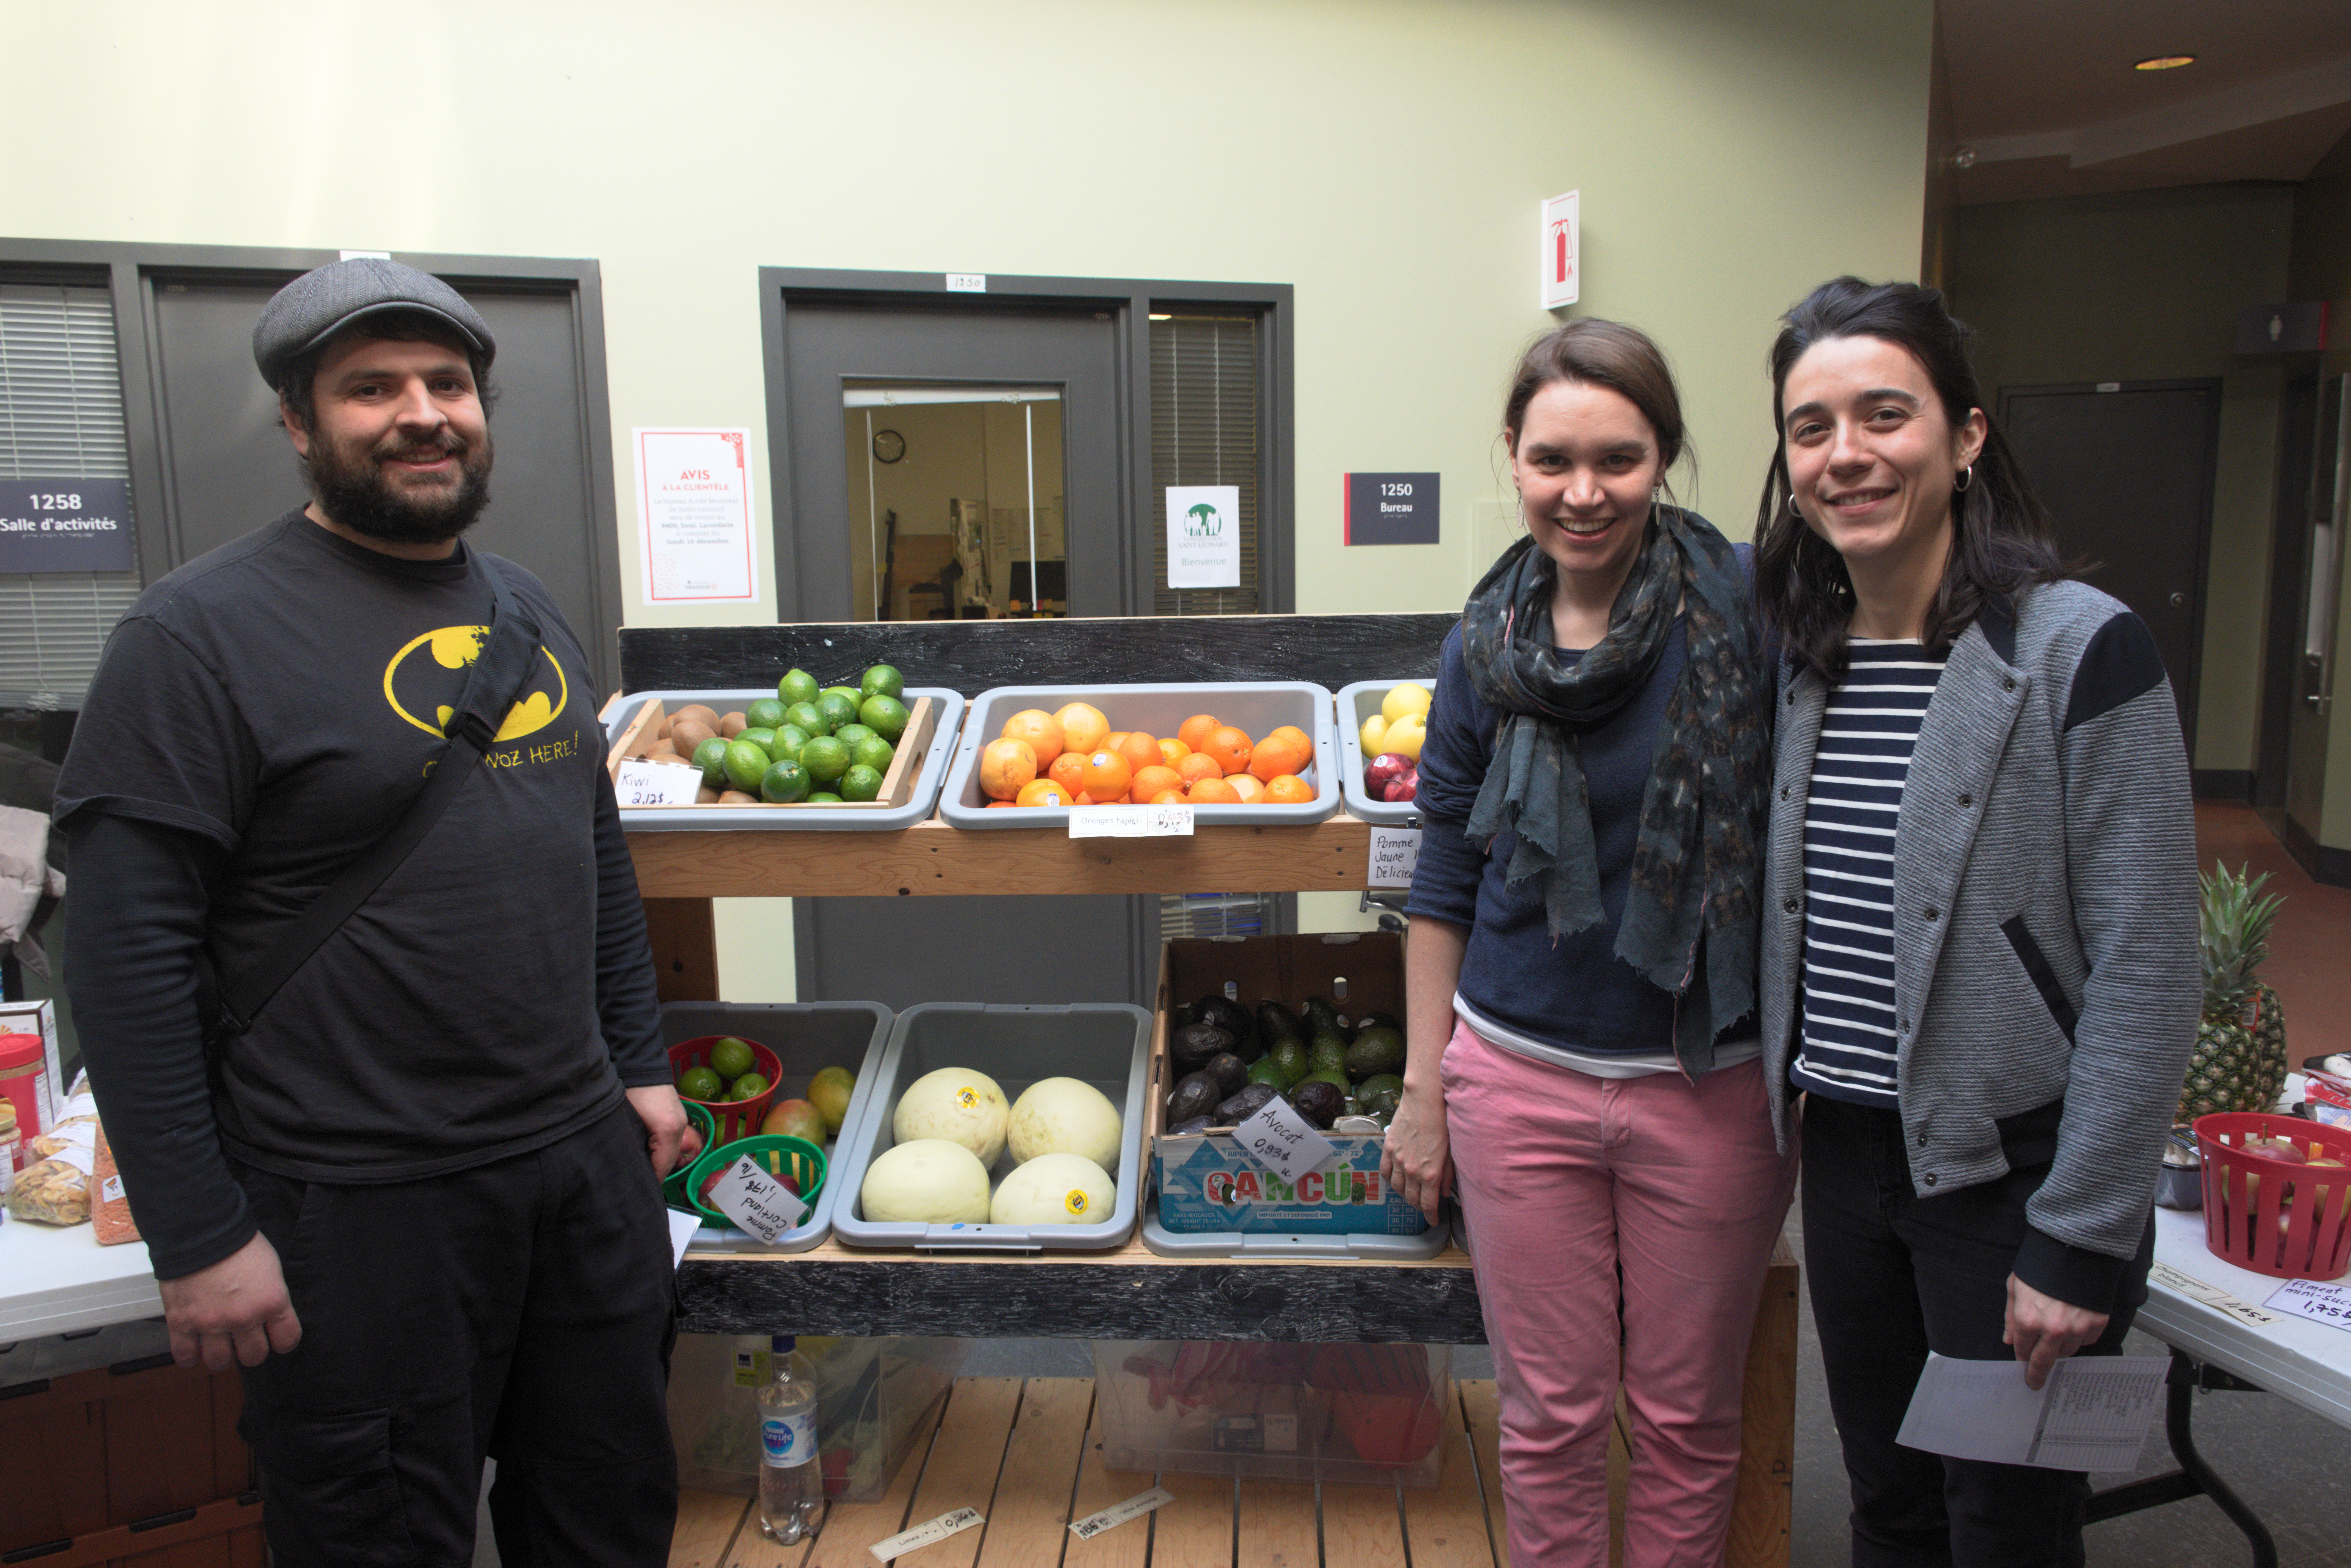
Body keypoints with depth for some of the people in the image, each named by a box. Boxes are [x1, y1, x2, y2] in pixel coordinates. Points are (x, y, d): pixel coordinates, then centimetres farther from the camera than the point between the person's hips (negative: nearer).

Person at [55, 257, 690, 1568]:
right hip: (361, 1205, -6)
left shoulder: (527, 606, 9)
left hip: (589, 1160, 7)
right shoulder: (204, 633, -12)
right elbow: (130, 953, -14)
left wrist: (640, 1061, 13)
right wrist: (196, 1236, -15)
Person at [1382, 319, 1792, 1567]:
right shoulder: (1484, 647, -1)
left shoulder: (1749, 610, -10)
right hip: (1520, 1079, 2)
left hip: (1711, 1087, -1)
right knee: (1550, 1416, 15)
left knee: (1687, 1418, 16)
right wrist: (1421, 1087, 7)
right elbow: (1445, 882, 6)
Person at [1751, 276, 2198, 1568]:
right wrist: (1786, 1101, 6)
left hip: (2013, 1167, -5)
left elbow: (2145, 976, -15)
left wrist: (2082, 1242, -15)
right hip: (1845, 1156, 5)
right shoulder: (1802, 656, 4)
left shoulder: (2078, 648, -14)